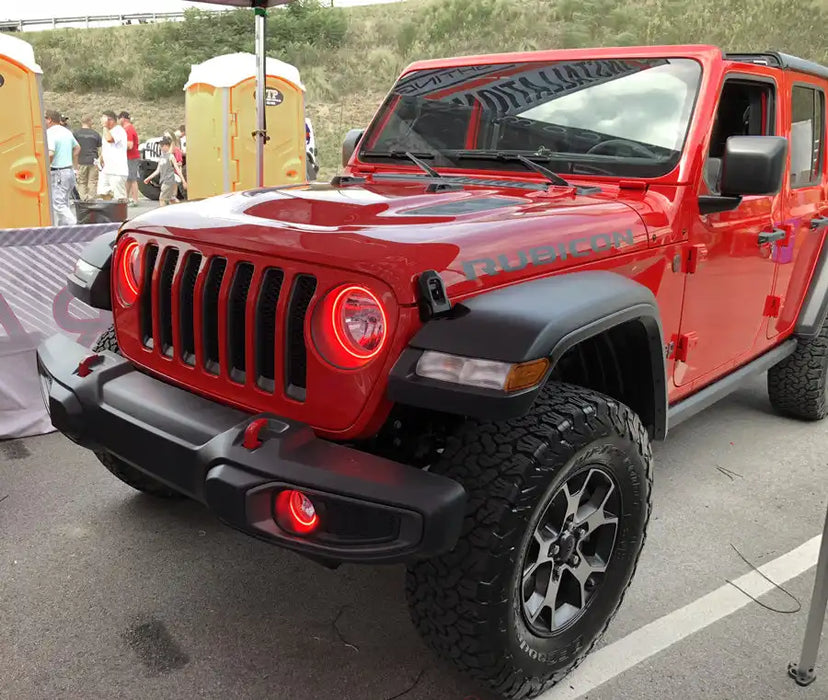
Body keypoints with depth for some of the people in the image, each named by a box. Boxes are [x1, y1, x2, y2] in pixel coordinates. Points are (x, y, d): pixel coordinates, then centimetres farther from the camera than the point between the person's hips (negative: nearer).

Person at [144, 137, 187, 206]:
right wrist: (149, 178, 17)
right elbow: (158, 170, 18)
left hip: (169, 181, -7)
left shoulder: (170, 156, -7)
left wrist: (183, 181, -16)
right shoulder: (161, 157, 15)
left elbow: (177, 169, -11)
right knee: (171, 199, 10)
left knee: (162, 199, -8)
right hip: (164, 182, 7)